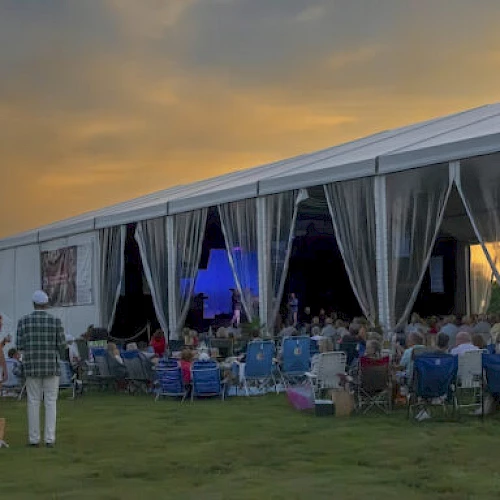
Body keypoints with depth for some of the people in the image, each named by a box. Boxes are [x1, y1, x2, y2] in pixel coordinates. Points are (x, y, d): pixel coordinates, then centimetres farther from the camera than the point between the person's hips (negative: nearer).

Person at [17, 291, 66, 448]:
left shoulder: (23, 321, -3)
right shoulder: (55, 321, -5)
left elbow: (21, 346, -1)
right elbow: (62, 346, -4)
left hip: (32, 367, 1)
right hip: (51, 366, -1)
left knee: (33, 402, 9)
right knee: (51, 403, 5)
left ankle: (34, 439, 9)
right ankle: (49, 439, 1)